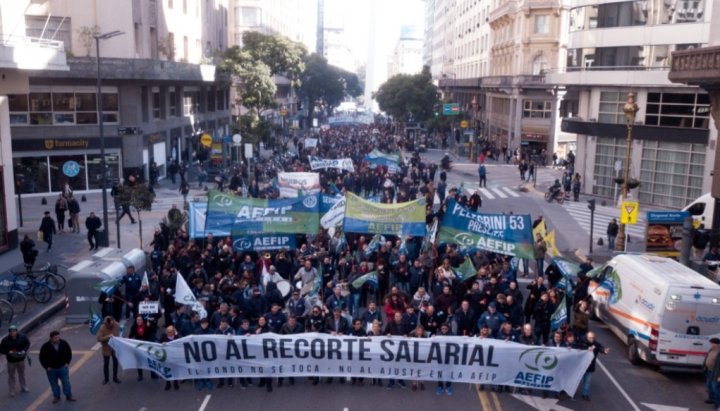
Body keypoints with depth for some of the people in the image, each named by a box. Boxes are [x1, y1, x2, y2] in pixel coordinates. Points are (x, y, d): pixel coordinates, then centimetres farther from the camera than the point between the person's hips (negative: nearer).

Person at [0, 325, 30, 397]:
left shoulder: (22, 337, -13)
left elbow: (27, 343, 3)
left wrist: (24, 350, -14)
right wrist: (8, 352, -27)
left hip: (21, 359, 2)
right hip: (11, 361, -2)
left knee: (22, 374, 19)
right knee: (11, 376, 8)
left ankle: (23, 387, 36)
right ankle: (12, 391, 22)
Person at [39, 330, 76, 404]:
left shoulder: (64, 343, -10)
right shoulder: (45, 347, -16)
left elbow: (69, 352, 5)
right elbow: (42, 358, -5)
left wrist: (67, 362, 1)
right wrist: (46, 367, -8)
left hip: (63, 367, 1)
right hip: (51, 369, -1)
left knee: (66, 382, 5)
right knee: (54, 383, 10)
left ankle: (69, 396, 18)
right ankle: (56, 397, 26)